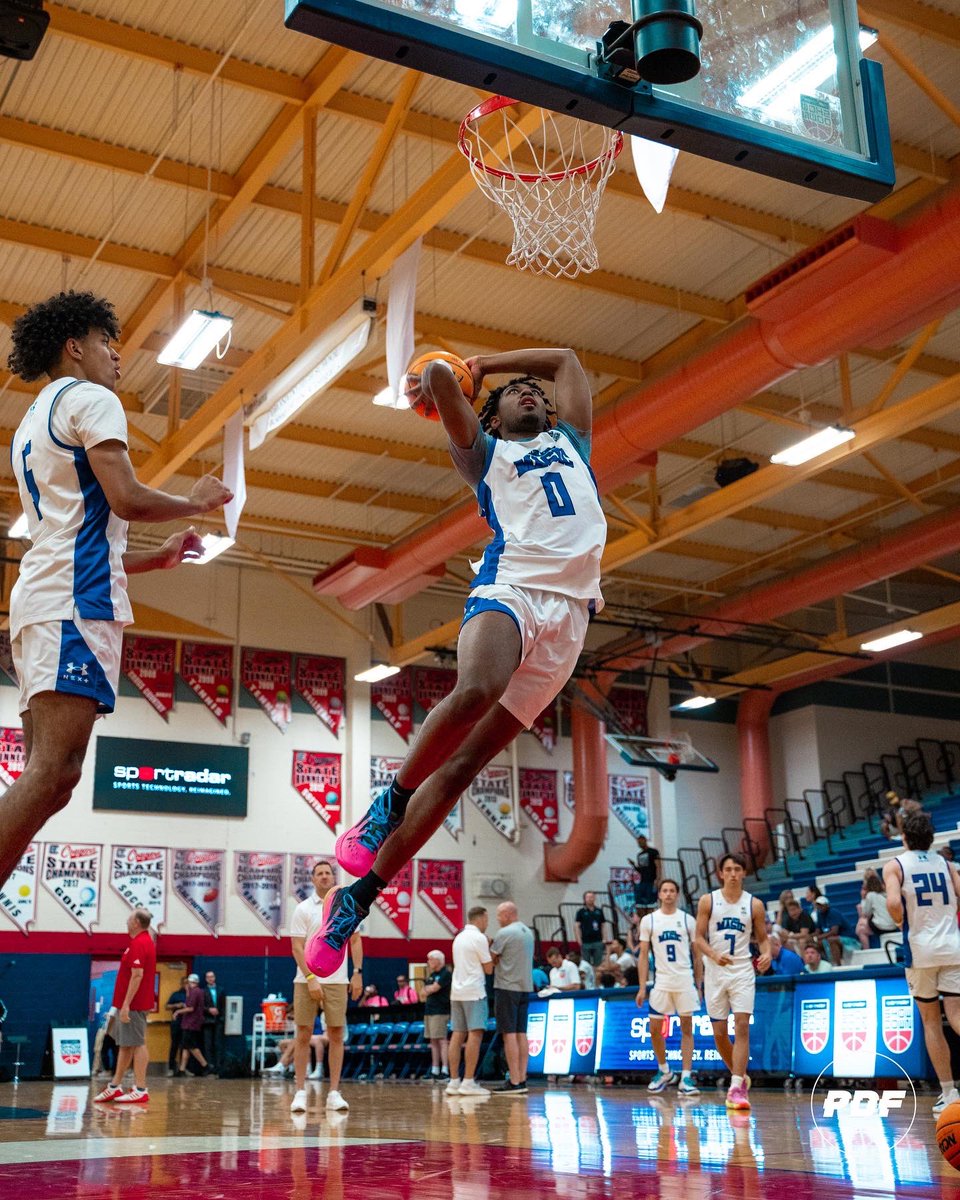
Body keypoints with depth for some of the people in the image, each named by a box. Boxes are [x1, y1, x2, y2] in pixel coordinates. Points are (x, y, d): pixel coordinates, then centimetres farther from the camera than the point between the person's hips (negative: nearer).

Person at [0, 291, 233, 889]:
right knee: (52, 773, -19)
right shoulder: (90, 400, 1)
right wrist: (197, 501, 6)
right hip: (76, 600, -10)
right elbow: (127, 500, -12)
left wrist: (159, 556, 32)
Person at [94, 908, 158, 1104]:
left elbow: (137, 975, -24)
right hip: (133, 1004, 10)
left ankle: (140, 1090, -3)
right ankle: (114, 1087, 21)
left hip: (133, 1005, -10)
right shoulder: (146, 941, 16)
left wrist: (126, 1004, -24)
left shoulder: (138, 944, -17)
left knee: (137, 1044, -6)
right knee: (124, 1044, 14)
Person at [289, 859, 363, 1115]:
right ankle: (300, 1092, 6)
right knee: (303, 1036, 0)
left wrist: (358, 973, 3)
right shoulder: (303, 909, 0)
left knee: (336, 1036, 1)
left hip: (337, 981, 2)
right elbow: (297, 947, -5)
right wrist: (311, 978, -14)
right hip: (307, 981, -2)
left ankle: (334, 1093, 6)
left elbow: (355, 940, 12)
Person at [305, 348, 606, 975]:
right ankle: (391, 801, -15)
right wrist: (443, 376, 32)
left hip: (570, 615, 3)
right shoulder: (485, 451, 20)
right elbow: (439, 373, 10)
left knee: (463, 763, -7)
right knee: (474, 691, -38)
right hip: (509, 588, -3)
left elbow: (566, 360, 39)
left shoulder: (571, 443, 31)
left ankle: (360, 893, -4)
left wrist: (480, 362, 40)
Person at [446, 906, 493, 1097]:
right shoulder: (479, 938, -9)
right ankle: (468, 1082, -14)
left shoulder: (459, 937, 17)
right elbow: (488, 968, -6)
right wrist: (492, 952, 9)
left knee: (458, 1035, 6)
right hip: (474, 991, -8)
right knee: (475, 1034, -9)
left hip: (457, 991, 8)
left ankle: (454, 1081, 4)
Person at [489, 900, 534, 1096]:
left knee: (509, 1034, -6)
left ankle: (514, 1082, -8)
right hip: (525, 987, 8)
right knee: (521, 1034, 8)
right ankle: (522, 1079, 8)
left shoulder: (505, 933, -11)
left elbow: (491, 959, -7)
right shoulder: (529, 932, 14)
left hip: (507, 987, -8)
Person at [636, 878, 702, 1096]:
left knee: (686, 1028, -1)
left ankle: (686, 1078, 1)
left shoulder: (688, 920, 3)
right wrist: (642, 987, -1)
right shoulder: (649, 920, 4)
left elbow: (697, 955, 8)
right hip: (661, 981, 1)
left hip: (685, 980, -1)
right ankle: (664, 1072, 22)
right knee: (655, 1029, 2)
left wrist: (699, 985, 4)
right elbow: (643, 955, 4)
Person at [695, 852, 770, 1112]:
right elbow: (699, 937, 0)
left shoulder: (754, 904, 1)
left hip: (742, 971, -1)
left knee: (742, 1026, -14)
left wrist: (767, 955, -13)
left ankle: (736, 1088, -14)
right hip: (715, 972, 1)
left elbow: (762, 938, 8)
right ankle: (740, 1076, 29)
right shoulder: (708, 901, 0)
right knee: (719, 1032, 6)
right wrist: (714, 955, -19)